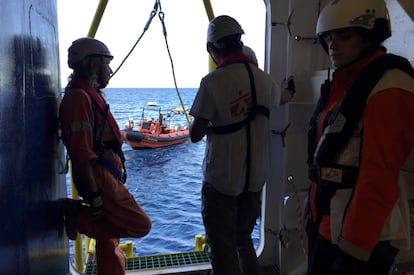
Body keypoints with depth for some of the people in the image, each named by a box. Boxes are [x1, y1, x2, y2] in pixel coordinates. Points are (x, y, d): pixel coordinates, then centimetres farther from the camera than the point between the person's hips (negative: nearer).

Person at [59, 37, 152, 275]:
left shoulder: (90, 94, 16)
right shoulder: (79, 96, -16)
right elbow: (80, 153, -23)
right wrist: (94, 195, -23)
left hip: (107, 176, 10)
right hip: (99, 178, -10)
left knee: (109, 240, 16)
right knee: (141, 225, -10)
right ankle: (78, 215, -3)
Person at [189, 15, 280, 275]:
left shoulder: (213, 81, -15)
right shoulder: (265, 80, 3)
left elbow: (195, 135, -13)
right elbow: (277, 99, 27)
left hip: (222, 178, -5)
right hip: (255, 176, 6)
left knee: (223, 247, 9)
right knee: (244, 239, 23)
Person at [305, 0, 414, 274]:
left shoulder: (388, 88, -17)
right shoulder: (342, 84, 11)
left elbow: (379, 175, -24)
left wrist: (355, 247, -23)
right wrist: (315, 213, 16)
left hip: (363, 237, -8)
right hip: (326, 225, 9)